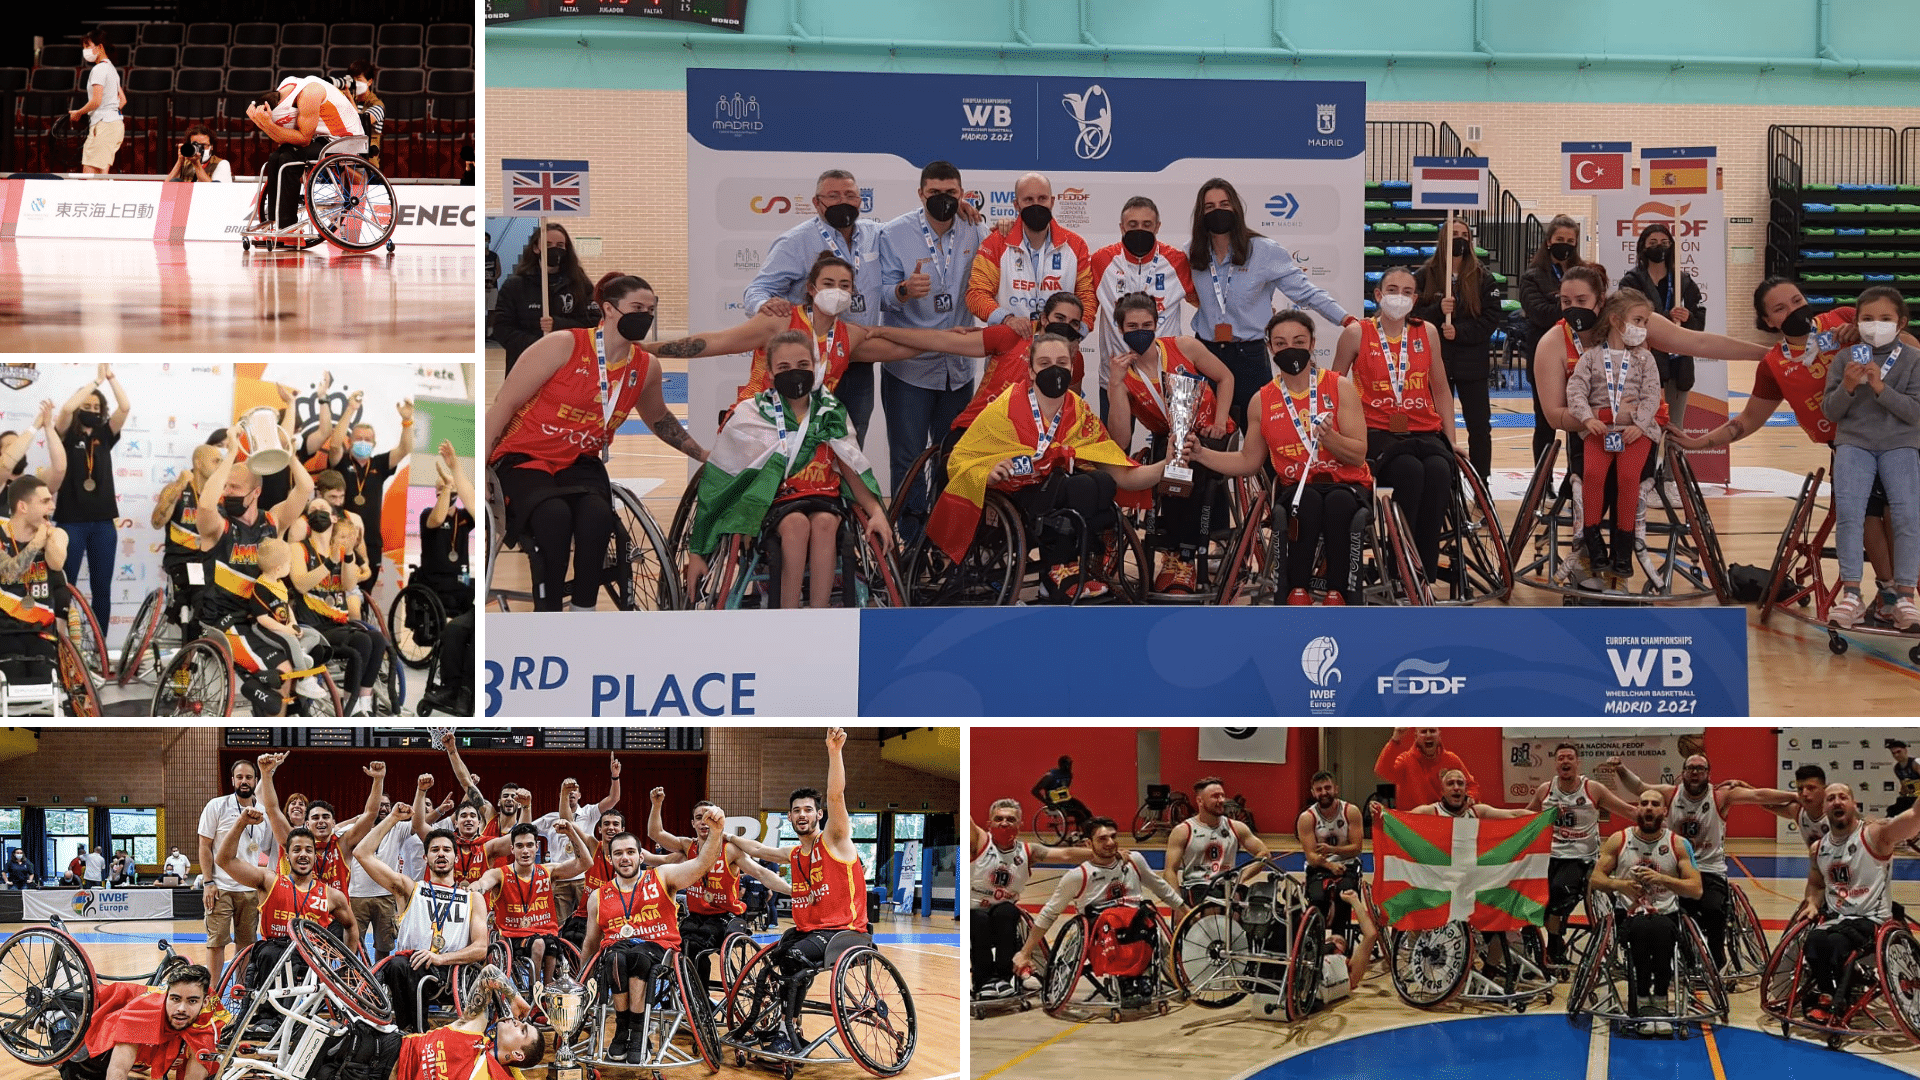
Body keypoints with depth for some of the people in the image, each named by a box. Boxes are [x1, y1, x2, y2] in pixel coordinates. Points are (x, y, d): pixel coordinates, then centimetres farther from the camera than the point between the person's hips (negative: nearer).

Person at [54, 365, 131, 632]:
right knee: (64, 586, 0)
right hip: (72, 520, -3)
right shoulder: (67, 436, 1)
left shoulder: (105, 435, 10)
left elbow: (126, 407, -2)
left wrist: (111, 376, -9)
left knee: (102, 587, 7)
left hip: (103, 521, 3)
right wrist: (96, 380, -14)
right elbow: (67, 408, -18)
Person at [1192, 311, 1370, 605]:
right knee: (1309, 501, -36)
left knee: (1339, 502, -38)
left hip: (1346, 484, -1)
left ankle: (1337, 594, -32)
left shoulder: (1340, 387, 0)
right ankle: (1297, 594, -32)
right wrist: (1201, 454, 4)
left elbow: (1359, 454, -6)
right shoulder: (1263, 401, 9)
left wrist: (1329, 437, -25)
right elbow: (1249, 461, 16)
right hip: (1296, 489, 1)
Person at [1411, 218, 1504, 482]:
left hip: (1472, 363, 0)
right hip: (1434, 360, 0)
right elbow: (1413, 315, -3)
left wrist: (1460, 333, -15)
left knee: (1479, 426, 1)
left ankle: (1481, 482, 9)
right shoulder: (1425, 276, 1)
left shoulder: (1483, 277, 2)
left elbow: (1492, 318, -4)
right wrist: (1438, 310, -20)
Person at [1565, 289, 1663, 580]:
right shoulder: (1591, 356, 9)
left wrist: (1638, 424, -12)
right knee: (1593, 471, -25)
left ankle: (1624, 545, -12)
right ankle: (1593, 540, -12)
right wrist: (1589, 418, -16)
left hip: (1635, 429, 0)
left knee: (1629, 475, -24)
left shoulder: (1644, 358, 12)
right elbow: (1576, 389, 0)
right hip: (1600, 427, 0)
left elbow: (1651, 395, 3)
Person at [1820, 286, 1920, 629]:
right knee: (1848, 510, -23)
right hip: (1854, 443, 1)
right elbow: (1830, 411, 7)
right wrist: (1847, 388, -13)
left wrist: (1881, 387, -17)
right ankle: (1851, 595, -20)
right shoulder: (1844, 360, 9)